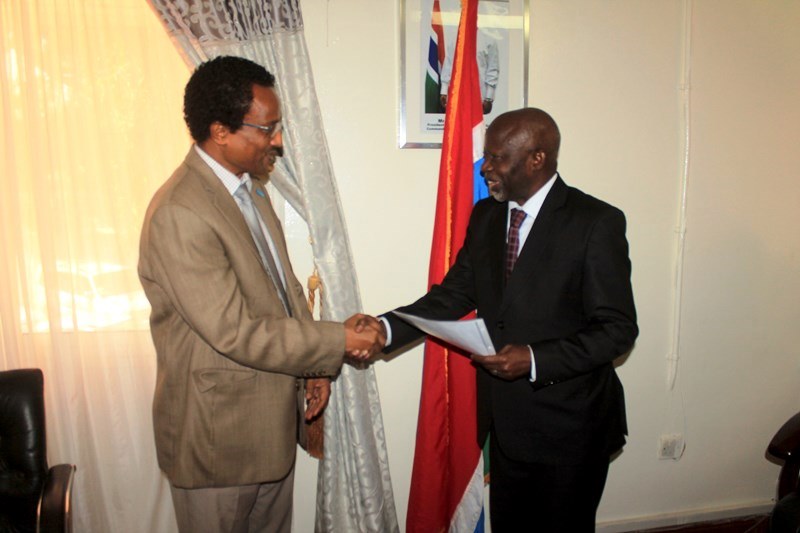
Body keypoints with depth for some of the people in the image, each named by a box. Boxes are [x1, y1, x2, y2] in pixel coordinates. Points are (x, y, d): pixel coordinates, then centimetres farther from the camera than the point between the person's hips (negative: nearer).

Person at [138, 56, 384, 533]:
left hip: (272, 419, 8)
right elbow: (234, 332, -26)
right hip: (219, 431, -8)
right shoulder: (179, 214, -25)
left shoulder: (250, 186, 5)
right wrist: (338, 342, -19)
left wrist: (313, 365, 3)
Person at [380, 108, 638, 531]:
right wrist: (387, 328, -13)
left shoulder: (597, 223, -16)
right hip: (504, 419, 6)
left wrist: (535, 360, -27)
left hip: (568, 425, -5)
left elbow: (618, 329, -16)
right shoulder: (484, 216, 3)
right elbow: (454, 294, 2)